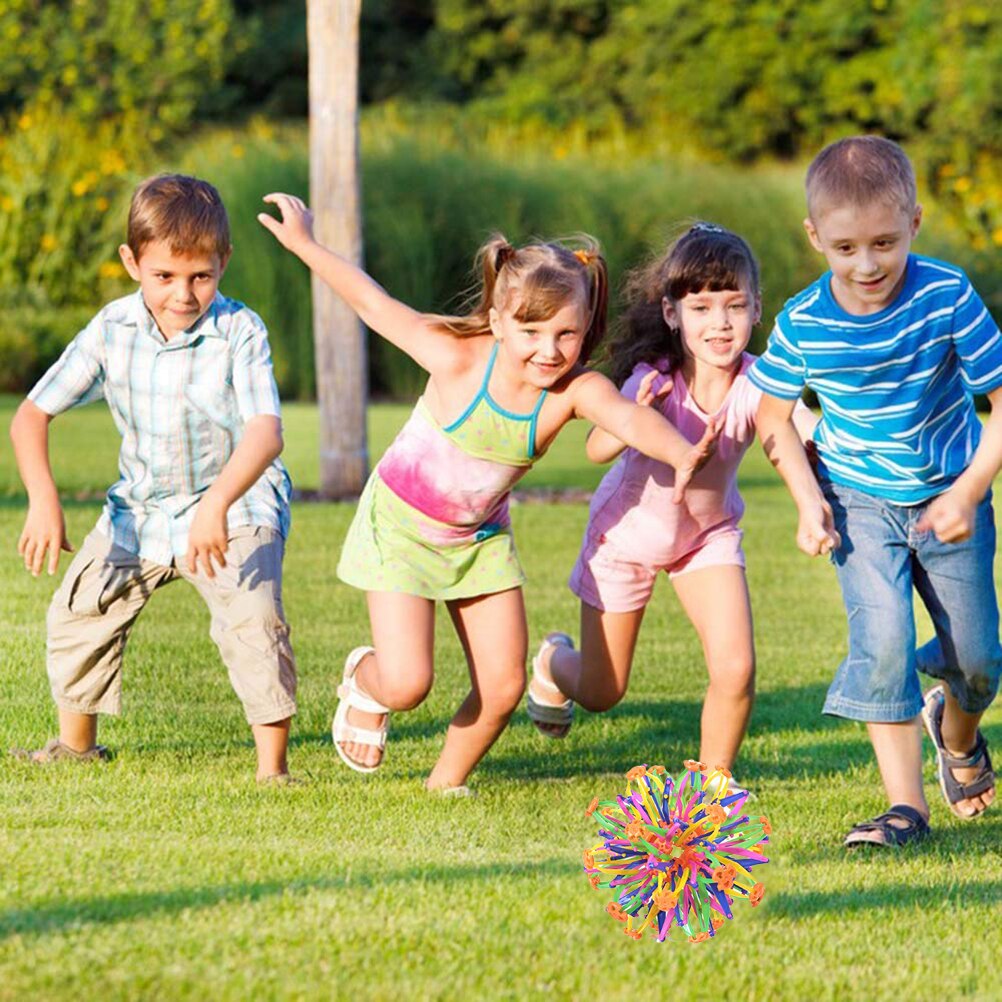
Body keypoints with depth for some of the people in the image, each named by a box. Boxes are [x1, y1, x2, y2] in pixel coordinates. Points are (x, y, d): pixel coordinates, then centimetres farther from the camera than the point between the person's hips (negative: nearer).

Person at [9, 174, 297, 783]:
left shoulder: (240, 333, -22)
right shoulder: (111, 331, -11)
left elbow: (265, 433, -34)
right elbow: (33, 415, -7)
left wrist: (217, 505, -51)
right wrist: (43, 499, -24)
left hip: (237, 506, -5)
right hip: (141, 508, 5)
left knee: (253, 619, -26)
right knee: (78, 611, 8)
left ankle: (273, 767, -16)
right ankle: (76, 743, 32)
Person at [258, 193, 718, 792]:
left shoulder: (577, 389, -24)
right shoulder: (459, 359, -27)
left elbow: (631, 417, -45)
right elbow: (375, 304, -14)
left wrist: (682, 453, -66)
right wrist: (304, 244, -9)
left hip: (481, 538, 3)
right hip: (401, 524, -3)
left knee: (503, 686, -1)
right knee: (407, 684, -12)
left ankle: (447, 782, 25)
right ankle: (364, 682, 26)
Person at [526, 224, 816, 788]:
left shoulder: (755, 383, -27)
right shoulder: (655, 377, -31)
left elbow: (814, 433, -43)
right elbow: (598, 449, -46)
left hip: (710, 531, 1)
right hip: (629, 530, -1)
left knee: (735, 671, -16)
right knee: (601, 693, 12)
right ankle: (555, 662, 49)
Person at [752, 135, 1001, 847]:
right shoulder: (801, 324, -17)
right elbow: (774, 417, 1)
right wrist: (808, 499, -11)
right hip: (860, 500, 0)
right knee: (882, 637, -18)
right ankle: (906, 805, -11)